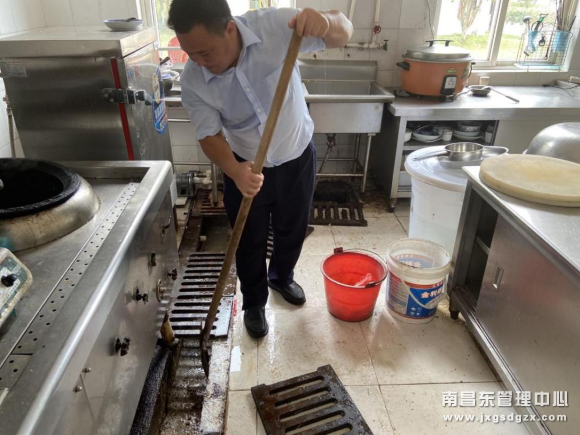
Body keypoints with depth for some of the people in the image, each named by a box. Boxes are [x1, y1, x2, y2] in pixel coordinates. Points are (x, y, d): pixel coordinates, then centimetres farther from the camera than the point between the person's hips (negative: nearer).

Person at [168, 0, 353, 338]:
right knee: (250, 242, 12)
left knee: (293, 231, 21)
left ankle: (282, 277, 52)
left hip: (297, 158, 1)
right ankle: (254, 303, 39)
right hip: (245, 168, 0)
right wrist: (234, 171, -36)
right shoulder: (192, 81, -22)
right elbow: (210, 135, -16)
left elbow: (343, 34, -20)